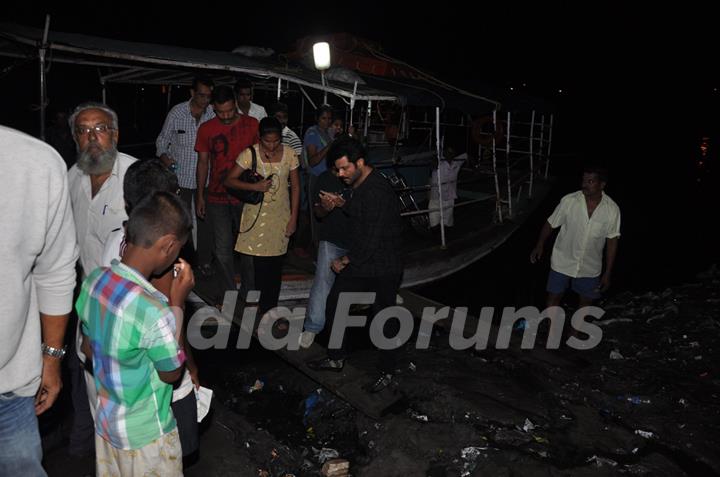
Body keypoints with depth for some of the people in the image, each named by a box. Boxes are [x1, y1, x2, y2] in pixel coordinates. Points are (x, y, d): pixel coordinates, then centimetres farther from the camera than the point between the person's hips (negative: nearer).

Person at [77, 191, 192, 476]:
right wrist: (177, 303, -18)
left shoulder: (94, 280, -12)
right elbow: (171, 374, -16)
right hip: (145, 435, -6)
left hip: (105, 421, 7)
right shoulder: (155, 312, -35)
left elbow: (88, 348, 3)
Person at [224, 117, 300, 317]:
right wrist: (255, 186, -21)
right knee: (259, 262, -4)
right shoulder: (250, 154, -8)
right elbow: (229, 180, -6)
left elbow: (295, 187, 3)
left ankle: (269, 307, 21)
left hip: (280, 215, 2)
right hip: (256, 214, -1)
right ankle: (261, 305, 12)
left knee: (275, 263, 7)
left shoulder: (289, 154, -3)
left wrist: (293, 218, 0)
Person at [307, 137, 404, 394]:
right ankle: (336, 358, 33)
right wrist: (342, 203, 5)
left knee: (384, 318, 6)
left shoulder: (377, 192, -26)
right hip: (359, 261, 10)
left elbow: (371, 240, -25)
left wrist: (346, 261, -13)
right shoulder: (360, 183, 6)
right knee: (334, 304, 15)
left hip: (382, 268, -10)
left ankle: (386, 372, 27)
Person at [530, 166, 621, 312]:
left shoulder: (612, 209, -15)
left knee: (586, 301, 18)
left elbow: (612, 241, -6)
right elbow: (551, 224, -5)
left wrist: (607, 273, -5)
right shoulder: (569, 201, -17)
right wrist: (540, 245, -19)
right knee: (554, 296, 11)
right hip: (562, 263, -1)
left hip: (590, 267, 1)